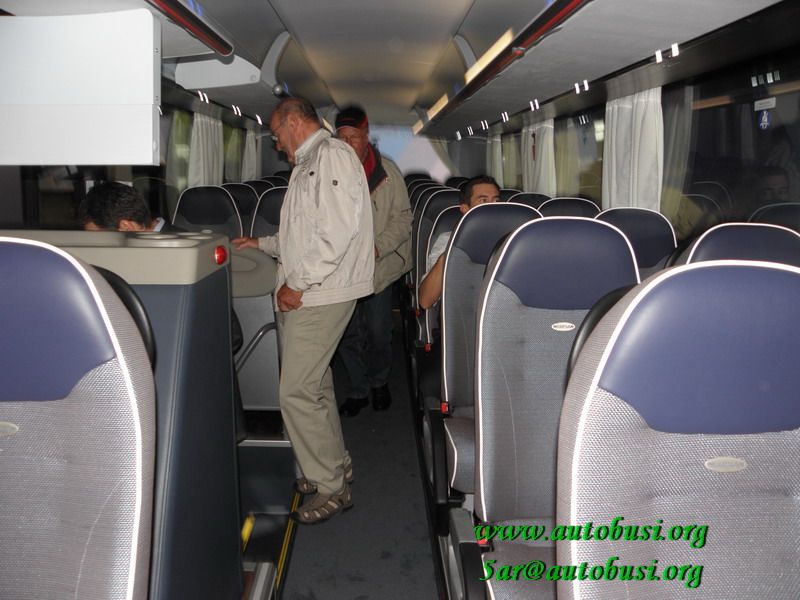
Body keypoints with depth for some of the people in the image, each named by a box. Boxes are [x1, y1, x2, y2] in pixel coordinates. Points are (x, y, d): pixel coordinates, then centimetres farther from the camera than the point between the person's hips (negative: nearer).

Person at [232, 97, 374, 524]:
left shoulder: (332, 155, -11)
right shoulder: (310, 163, 21)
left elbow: (337, 232, -23)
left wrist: (298, 283, -20)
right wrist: (262, 243, 30)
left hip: (319, 295, -10)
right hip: (303, 293, 10)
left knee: (296, 392, -9)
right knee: (314, 385, 16)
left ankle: (331, 487, 4)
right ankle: (334, 465, 31)